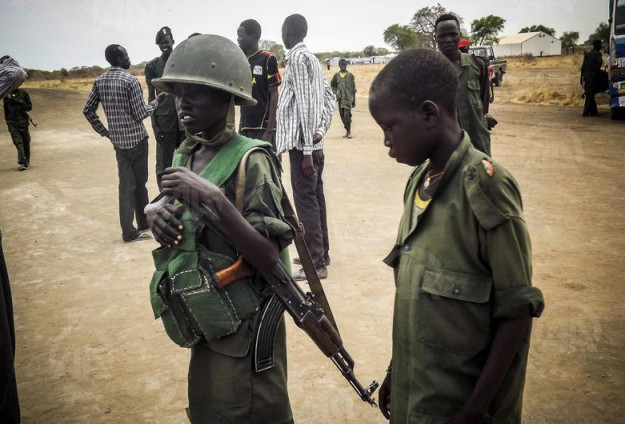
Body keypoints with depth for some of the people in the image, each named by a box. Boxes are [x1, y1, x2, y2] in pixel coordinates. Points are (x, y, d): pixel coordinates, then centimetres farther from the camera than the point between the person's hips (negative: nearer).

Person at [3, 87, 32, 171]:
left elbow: (29, 107, 3)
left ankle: (27, 161, 18)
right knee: (18, 142, -9)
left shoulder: (23, 93, 3)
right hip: (12, 122, 0)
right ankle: (23, 163, -12)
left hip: (23, 121, 0)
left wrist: (19, 102, -11)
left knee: (26, 142, 6)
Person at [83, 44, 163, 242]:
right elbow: (140, 114, -13)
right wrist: (157, 101, 1)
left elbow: (88, 110, 7)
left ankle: (128, 229, 6)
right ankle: (143, 222, 22)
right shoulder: (131, 81, -13)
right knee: (139, 182, 8)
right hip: (136, 138, -5)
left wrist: (104, 132, 14)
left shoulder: (100, 81, 6)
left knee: (126, 184, 7)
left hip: (117, 140, 5)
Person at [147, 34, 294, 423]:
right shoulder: (185, 155, 3)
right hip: (205, 321, 7)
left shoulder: (250, 160, -19)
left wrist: (213, 199, -31)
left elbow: (269, 259, -24)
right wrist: (158, 219, -7)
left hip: (243, 328, -7)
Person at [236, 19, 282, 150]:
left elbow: (274, 96, -7)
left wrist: (269, 131, -14)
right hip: (246, 129, 6)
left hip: (263, 128, -6)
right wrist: (240, 129, 14)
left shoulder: (267, 59, -5)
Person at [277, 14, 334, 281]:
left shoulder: (297, 58, -11)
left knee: (305, 201, -6)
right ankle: (320, 253, 25)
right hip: (313, 142, 9)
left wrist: (307, 150, -19)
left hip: (301, 143, -9)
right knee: (315, 198, 14)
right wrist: (321, 130, 3)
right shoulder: (312, 58, 17)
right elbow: (329, 97, 14)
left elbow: (306, 104, -18)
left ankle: (316, 264, -1)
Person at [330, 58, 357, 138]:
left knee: (347, 115, -15)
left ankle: (349, 132, -7)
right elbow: (332, 85, 18)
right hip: (340, 99, 4)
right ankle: (347, 131, 18)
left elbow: (353, 89, 4)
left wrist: (354, 100, 2)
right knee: (342, 116, 7)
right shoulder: (336, 75, 8)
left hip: (348, 98, -3)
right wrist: (336, 92, 0)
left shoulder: (350, 75, 1)